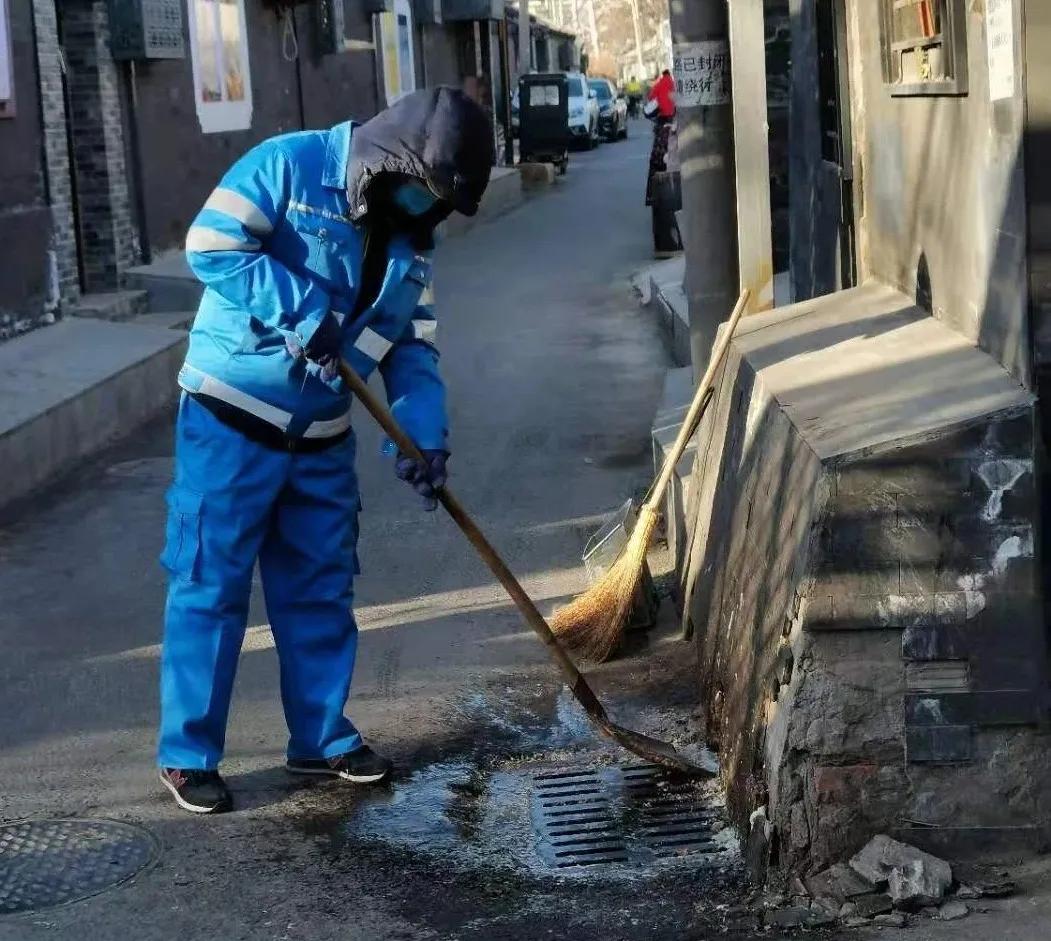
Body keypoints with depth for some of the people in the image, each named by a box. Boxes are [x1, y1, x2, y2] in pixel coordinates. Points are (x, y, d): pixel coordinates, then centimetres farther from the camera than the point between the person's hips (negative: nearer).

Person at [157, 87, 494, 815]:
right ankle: (188, 754, 9)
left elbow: (413, 349, 7)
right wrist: (303, 312, -25)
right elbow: (212, 244, -22)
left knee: (321, 590, 13)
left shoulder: (410, 239, 7)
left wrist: (426, 436, -8)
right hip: (231, 416, -6)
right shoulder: (289, 166, -13)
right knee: (209, 586, -1)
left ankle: (323, 737, 26)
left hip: (322, 436, 7)